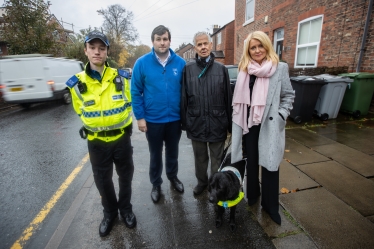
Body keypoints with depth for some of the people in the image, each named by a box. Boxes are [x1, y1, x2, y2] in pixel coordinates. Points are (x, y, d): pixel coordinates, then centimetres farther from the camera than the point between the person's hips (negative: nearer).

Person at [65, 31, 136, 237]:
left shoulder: (121, 77, -6)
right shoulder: (77, 83, -5)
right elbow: (81, 111, 8)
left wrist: (120, 123, 8)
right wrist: (98, 126, 8)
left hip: (122, 137, 0)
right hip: (96, 141, 1)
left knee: (125, 175, 15)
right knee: (102, 180, 15)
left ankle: (125, 208, 40)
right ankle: (110, 212, 41)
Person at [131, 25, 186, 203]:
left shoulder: (180, 63, -4)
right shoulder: (142, 63, -7)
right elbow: (135, 92, -6)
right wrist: (140, 117, -9)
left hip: (175, 119, 2)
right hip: (152, 120, -1)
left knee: (172, 152, 21)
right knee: (155, 154, 17)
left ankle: (173, 176, 46)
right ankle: (156, 184, 39)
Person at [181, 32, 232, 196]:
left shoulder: (221, 69, 1)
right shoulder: (188, 69, 1)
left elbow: (228, 98, 1)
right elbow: (184, 97, 1)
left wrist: (230, 124, 1)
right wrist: (184, 122, 0)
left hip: (217, 123, 0)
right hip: (196, 123, 1)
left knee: (217, 159, 14)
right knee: (200, 158, 18)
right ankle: (201, 182, 42)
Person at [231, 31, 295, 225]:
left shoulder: (280, 68, -2)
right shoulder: (244, 70, 3)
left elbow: (288, 96, 3)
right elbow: (239, 98, 7)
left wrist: (280, 116, -9)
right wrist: (236, 122, 6)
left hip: (270, 126, -2)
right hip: (249, 124, 2)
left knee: (269, 164, 5)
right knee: (251, 161, 16)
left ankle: (270, 206, 25)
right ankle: (252, 194, 38)